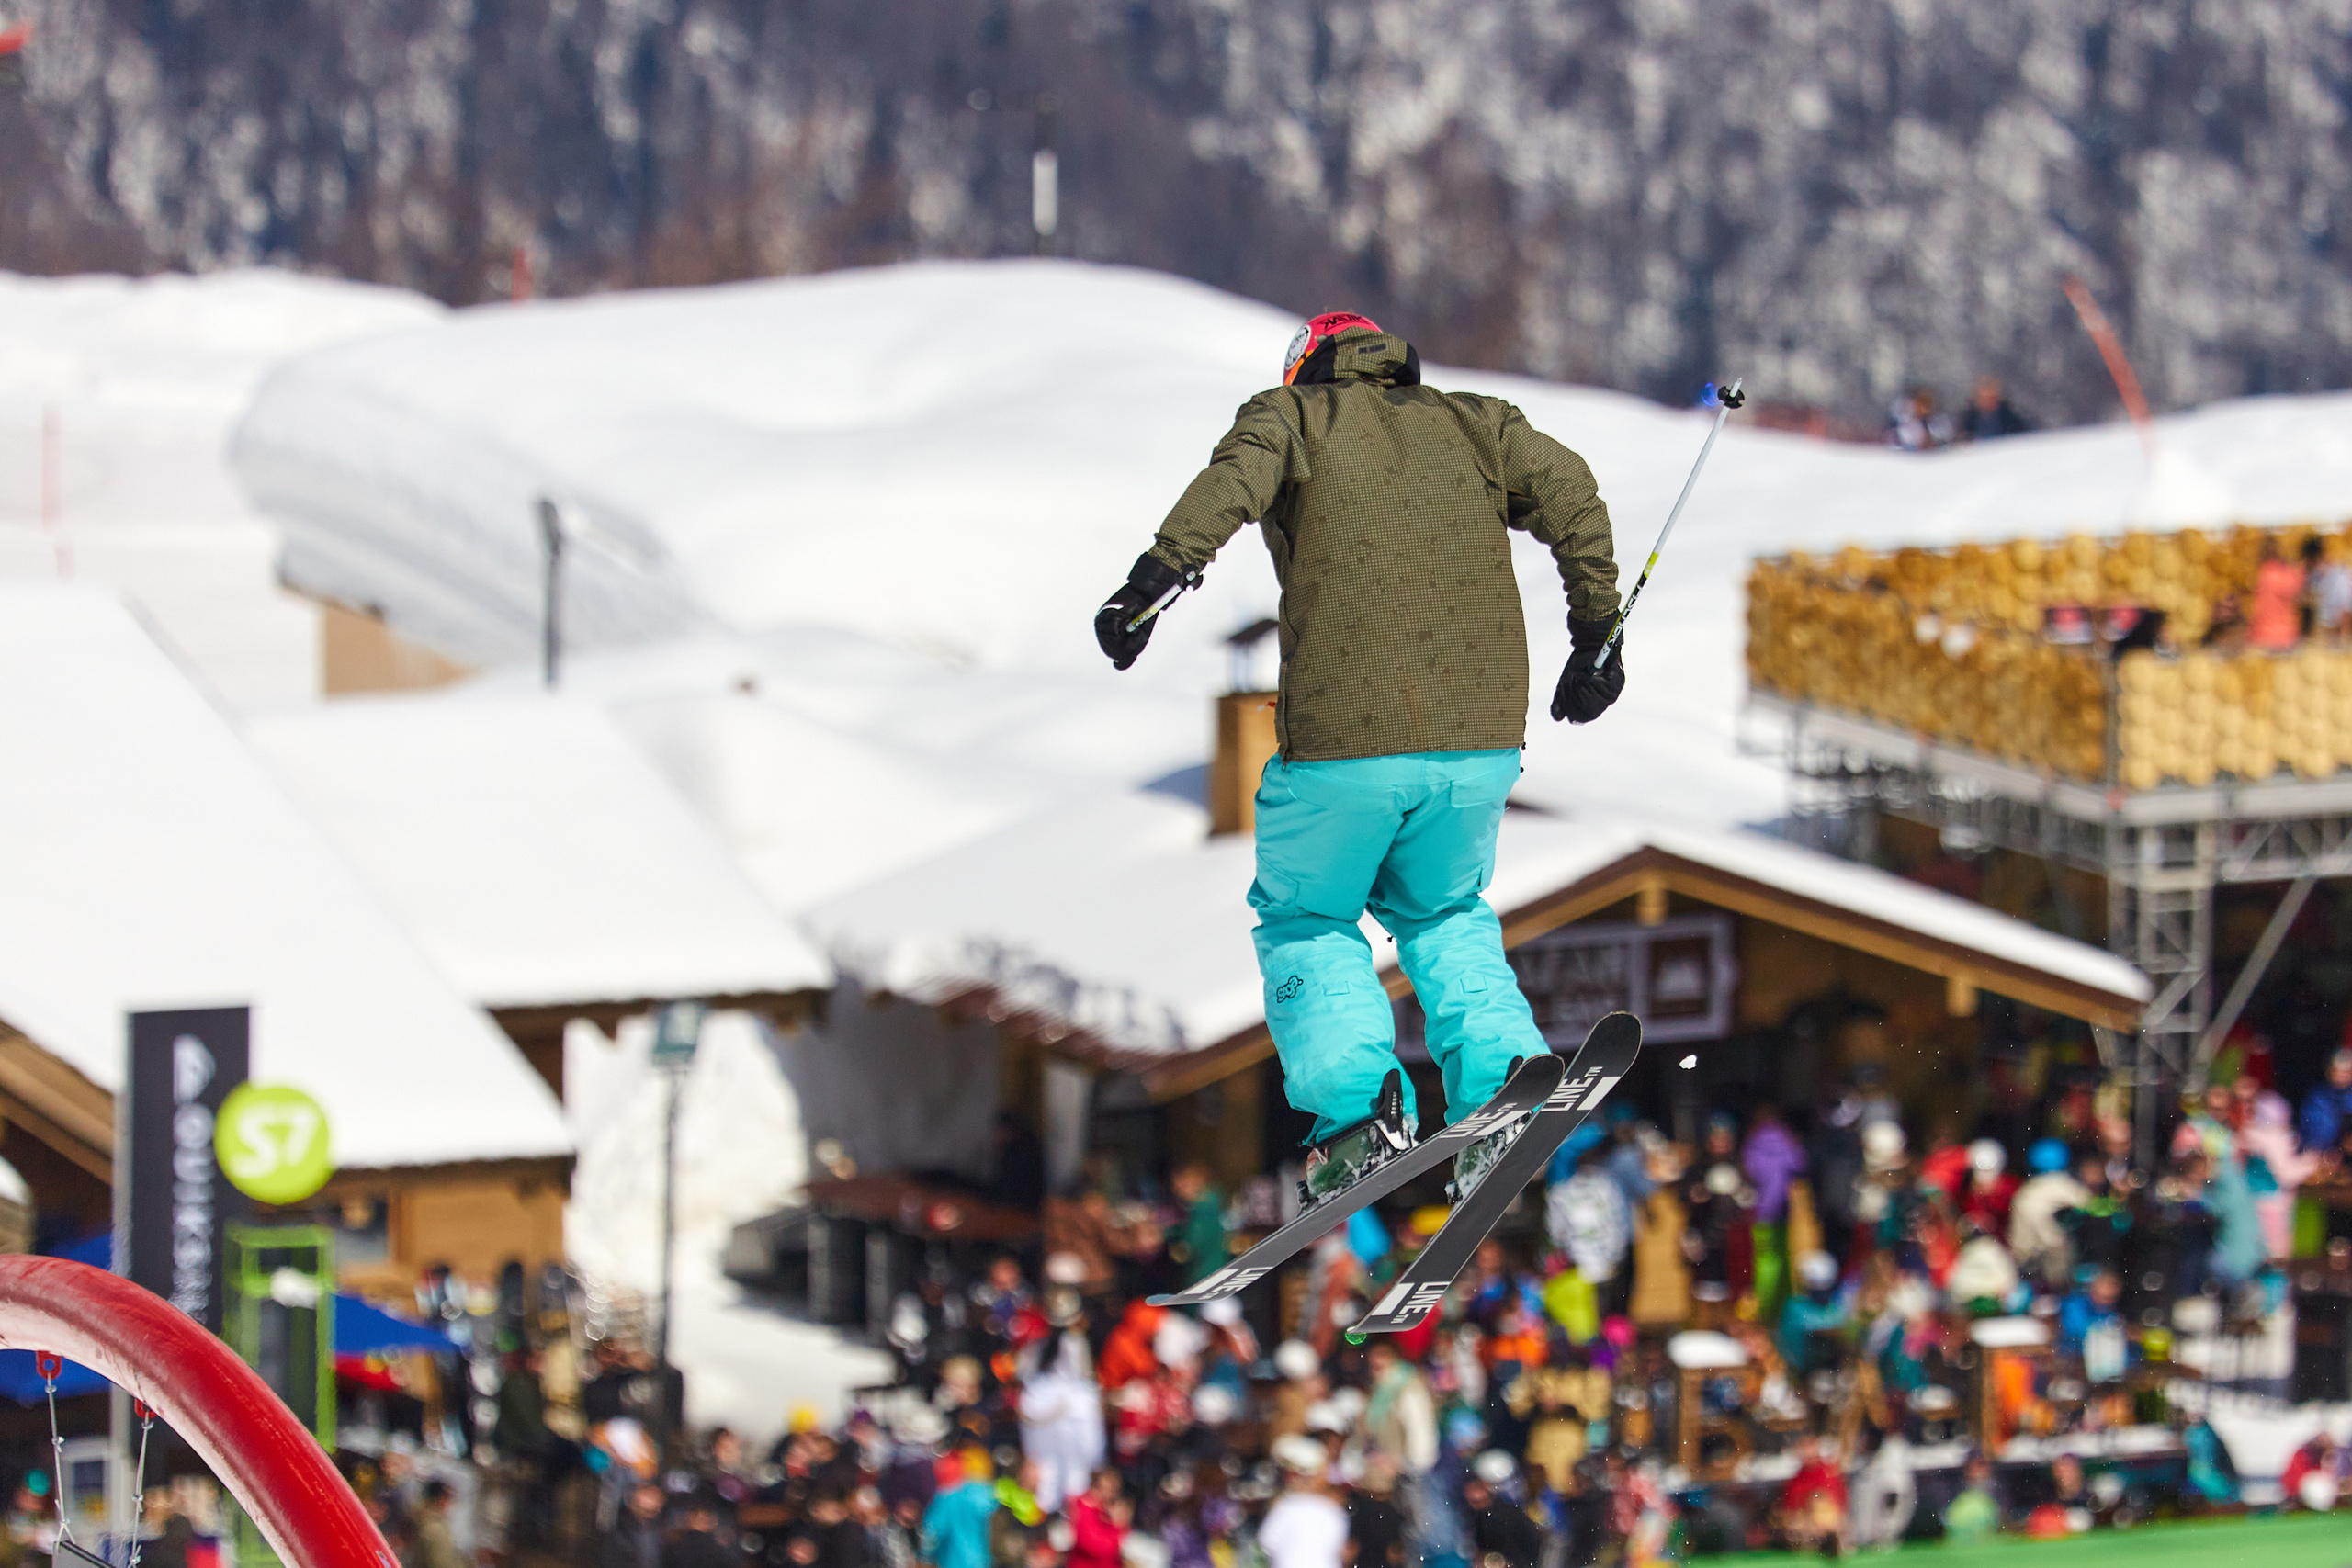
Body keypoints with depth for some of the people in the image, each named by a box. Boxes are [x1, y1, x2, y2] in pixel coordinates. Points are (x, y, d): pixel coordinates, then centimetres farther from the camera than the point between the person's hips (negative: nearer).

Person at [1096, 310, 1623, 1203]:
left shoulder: (1293, 415, 11)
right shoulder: (1469, 424, 19)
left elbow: (1237, 477, -11)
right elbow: (1569, 491, 6)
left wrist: (1162, 570, -25)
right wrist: (1597, 634, 13)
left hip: (1345, 739, -3)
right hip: (1481, 736, 3)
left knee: (1304, 922, 17)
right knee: (1442, 912, 27)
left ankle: (1357, 1103, -5)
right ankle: (1499, 1070, 2)